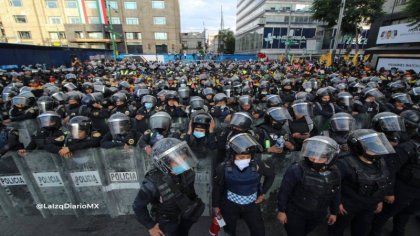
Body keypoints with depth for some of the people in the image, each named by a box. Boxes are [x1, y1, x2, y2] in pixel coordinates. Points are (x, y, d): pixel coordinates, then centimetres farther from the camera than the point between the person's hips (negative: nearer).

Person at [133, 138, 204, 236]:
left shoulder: (187, 172, -25)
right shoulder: (153, 183, -38)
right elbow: (138, 206, -20)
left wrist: (194, 203, 8)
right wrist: (150, 226, -11)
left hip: (185, 215, 4)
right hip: (167, 221, -4)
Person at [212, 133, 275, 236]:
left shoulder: (258, 165, -21)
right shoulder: (223, 168, -23)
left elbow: (270, 174, 0)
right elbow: (217, 187, -7)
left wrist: (263, 192, -1)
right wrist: (215, 205, 0)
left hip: (252, 204, 1)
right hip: (230, 204, -1)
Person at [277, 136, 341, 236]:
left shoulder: (334, 172, -9)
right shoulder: (297, 169, -28)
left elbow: (335, 194, 7)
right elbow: (284, 191, -19)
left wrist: (334, 212, 14)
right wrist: (282, 210, -13)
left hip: (318, 215, 5)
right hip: (295, 213, -5)